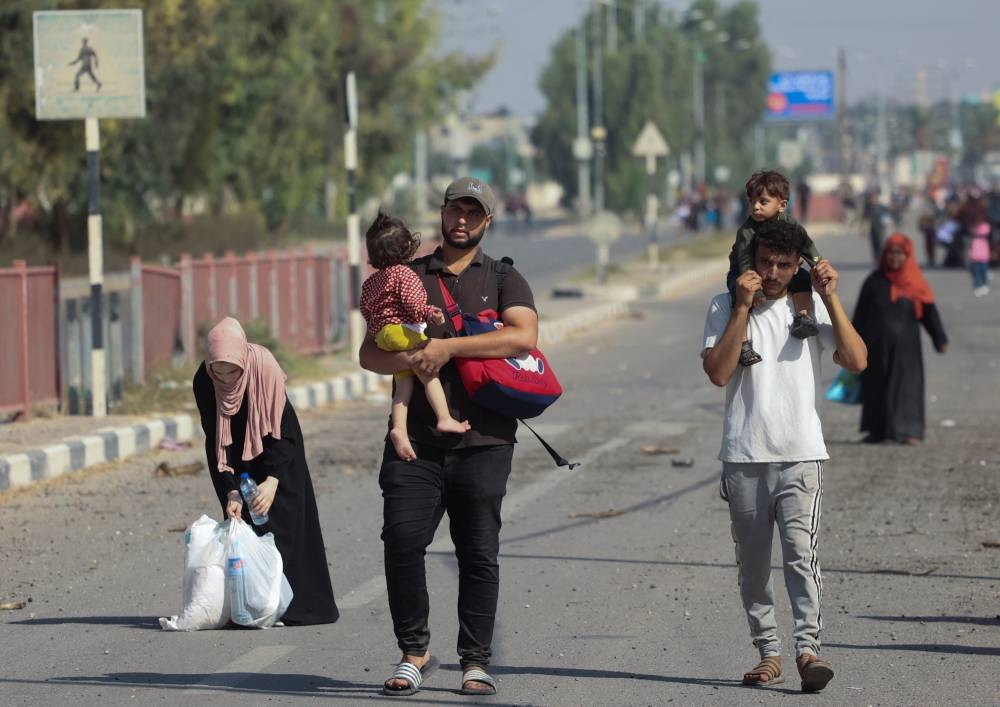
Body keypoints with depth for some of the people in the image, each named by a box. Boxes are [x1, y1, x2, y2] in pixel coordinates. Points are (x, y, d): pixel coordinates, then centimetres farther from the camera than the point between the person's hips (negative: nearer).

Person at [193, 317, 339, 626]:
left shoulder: (265, 367, -31)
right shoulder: (203, 382, -23)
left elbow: (281, 431, -27)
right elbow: (215, 443, -17)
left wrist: (272, 480, -38)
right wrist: (230, 492, -26)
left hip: (275, 450, -2)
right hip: (239, 455, 2)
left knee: (281, 519, -9)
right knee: (240, 520, -7)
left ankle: (293, 606, -9)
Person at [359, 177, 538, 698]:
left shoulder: (503, 279, 11)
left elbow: (523, 337, -9)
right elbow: (369, 354, 10)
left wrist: (448, 347, -15)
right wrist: (410, 360, -13)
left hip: (483, 440, -1)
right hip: (416, 437, 1)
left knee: (479, 553, -1)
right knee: (402, 540, -11)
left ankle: (475, 663, 6)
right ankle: (414, 653, 2)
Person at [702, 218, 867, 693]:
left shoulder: (811, 306, 7)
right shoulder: (726, 307, 5)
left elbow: (856, 361, -3)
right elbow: (718, 372, -8)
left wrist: (831, 299, -7)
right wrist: (743, 306, -11)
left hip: (801, 456, -1)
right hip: (744, 457, 1)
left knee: (801, 554, -16)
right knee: (752, 563, 7)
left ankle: (808, 649, -23)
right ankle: (768, 652, 16)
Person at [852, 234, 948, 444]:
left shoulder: (915, 284, 0)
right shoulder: (875, 282, 2)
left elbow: (929, 312, 0)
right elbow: (861, 314, 5)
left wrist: (940, 339, -9)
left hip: (906, 347, -1)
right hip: (877, 347, 1)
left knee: (906, 386, -5)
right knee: (876, 387, 6)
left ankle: (908, 431, -4)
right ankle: (877, 430, 17)